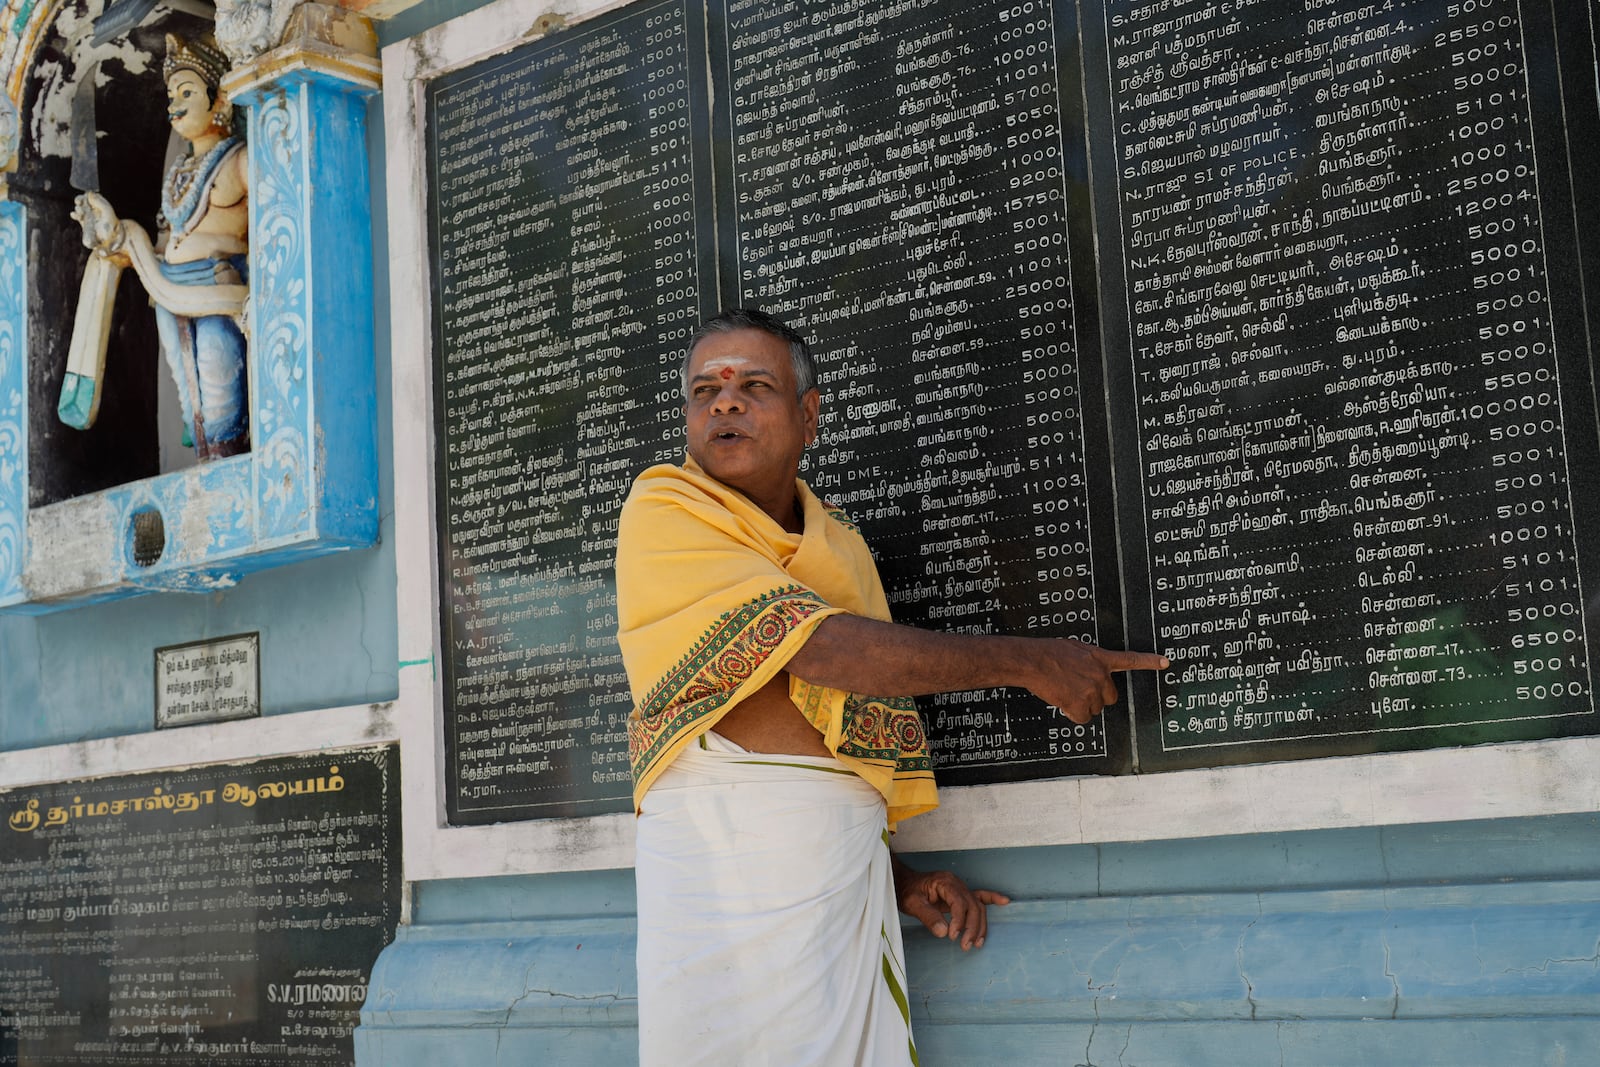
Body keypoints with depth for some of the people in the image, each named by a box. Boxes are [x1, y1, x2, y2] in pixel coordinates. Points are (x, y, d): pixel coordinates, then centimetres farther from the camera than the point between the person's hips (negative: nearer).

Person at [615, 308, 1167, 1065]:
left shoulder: (839, 542, 18)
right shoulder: (663, 511, -2)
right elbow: (814, 648, -13)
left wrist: (892, 875, 10)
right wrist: (1029, 662, -9)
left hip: (849, 858, 5)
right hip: (724, 850, -5)